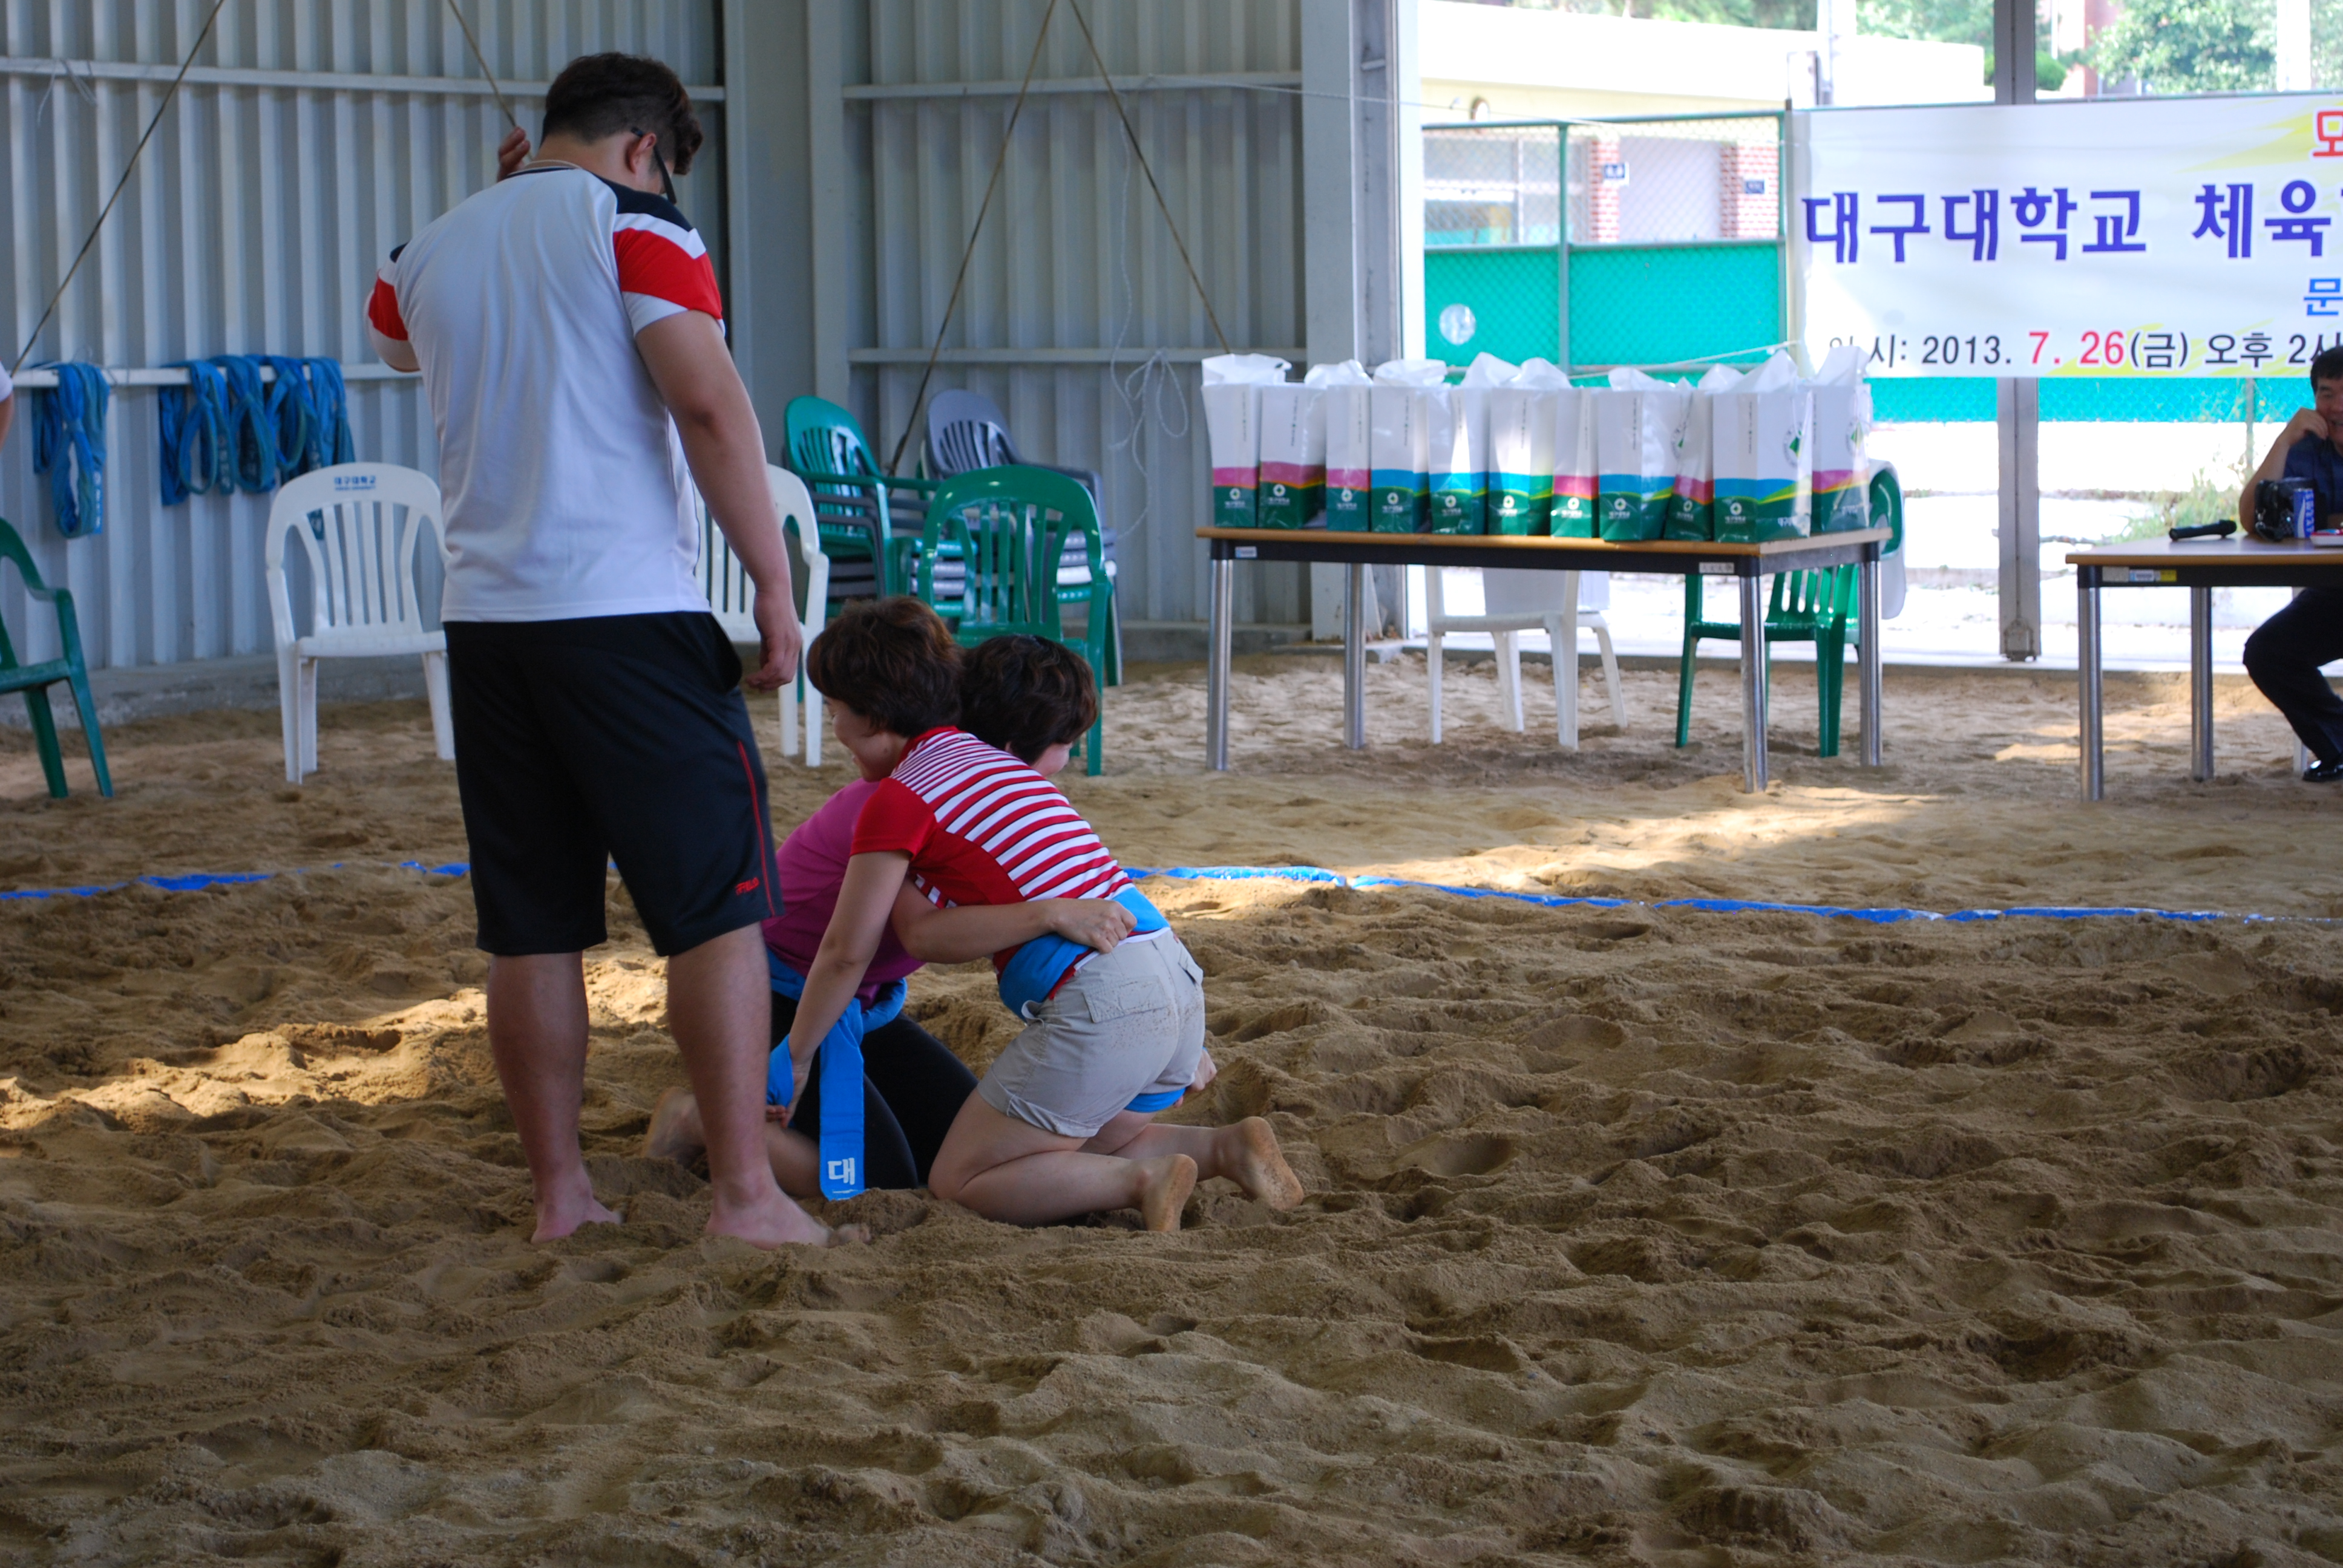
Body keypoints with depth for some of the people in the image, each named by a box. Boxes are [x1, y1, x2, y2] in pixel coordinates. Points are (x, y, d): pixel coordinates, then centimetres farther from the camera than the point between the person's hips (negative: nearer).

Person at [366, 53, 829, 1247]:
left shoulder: (428, 255, 15)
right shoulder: (631, 223, -2)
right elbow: (709, 404, -13)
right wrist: (775, 591, -11)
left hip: (485, 620, 6)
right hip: (628, 614, -6)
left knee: (532, 929, 10)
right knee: (718, 909, -1)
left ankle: (558, 1193, 15)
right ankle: (746, 1194, -4)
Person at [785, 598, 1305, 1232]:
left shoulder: (898, 799, -4)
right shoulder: (989, 757, 20)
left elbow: (847, 953, 1)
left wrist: (794, 1056, 15)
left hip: (1100, 1004, -8)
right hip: (1176, 975, 9)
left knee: (958, 1184, 5)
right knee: (1083, 1153, 29)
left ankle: (1143, 1180, -14)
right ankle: (1224, 1146, 4)